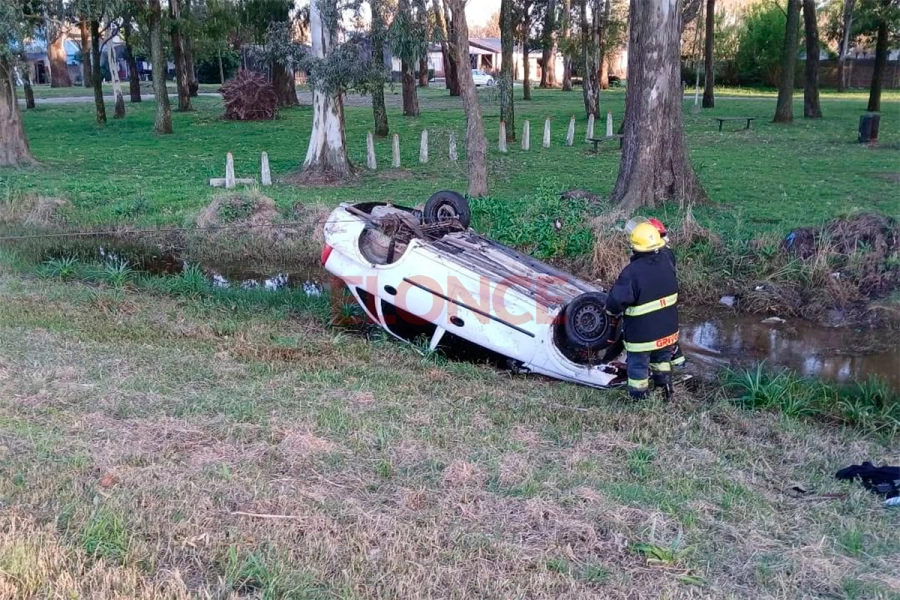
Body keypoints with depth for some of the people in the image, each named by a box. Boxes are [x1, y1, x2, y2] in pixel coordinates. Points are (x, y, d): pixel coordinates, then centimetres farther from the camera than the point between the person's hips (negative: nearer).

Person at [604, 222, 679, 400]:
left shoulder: (632, 272, -29)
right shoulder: (666, 263, -6)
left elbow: (616, 301, -27)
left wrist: (614, 311, -6)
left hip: (641, 333, -7)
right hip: (667, 328, 7)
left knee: (638, 367, 11)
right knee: (662, 358, 29)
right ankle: (666, 390, 44)